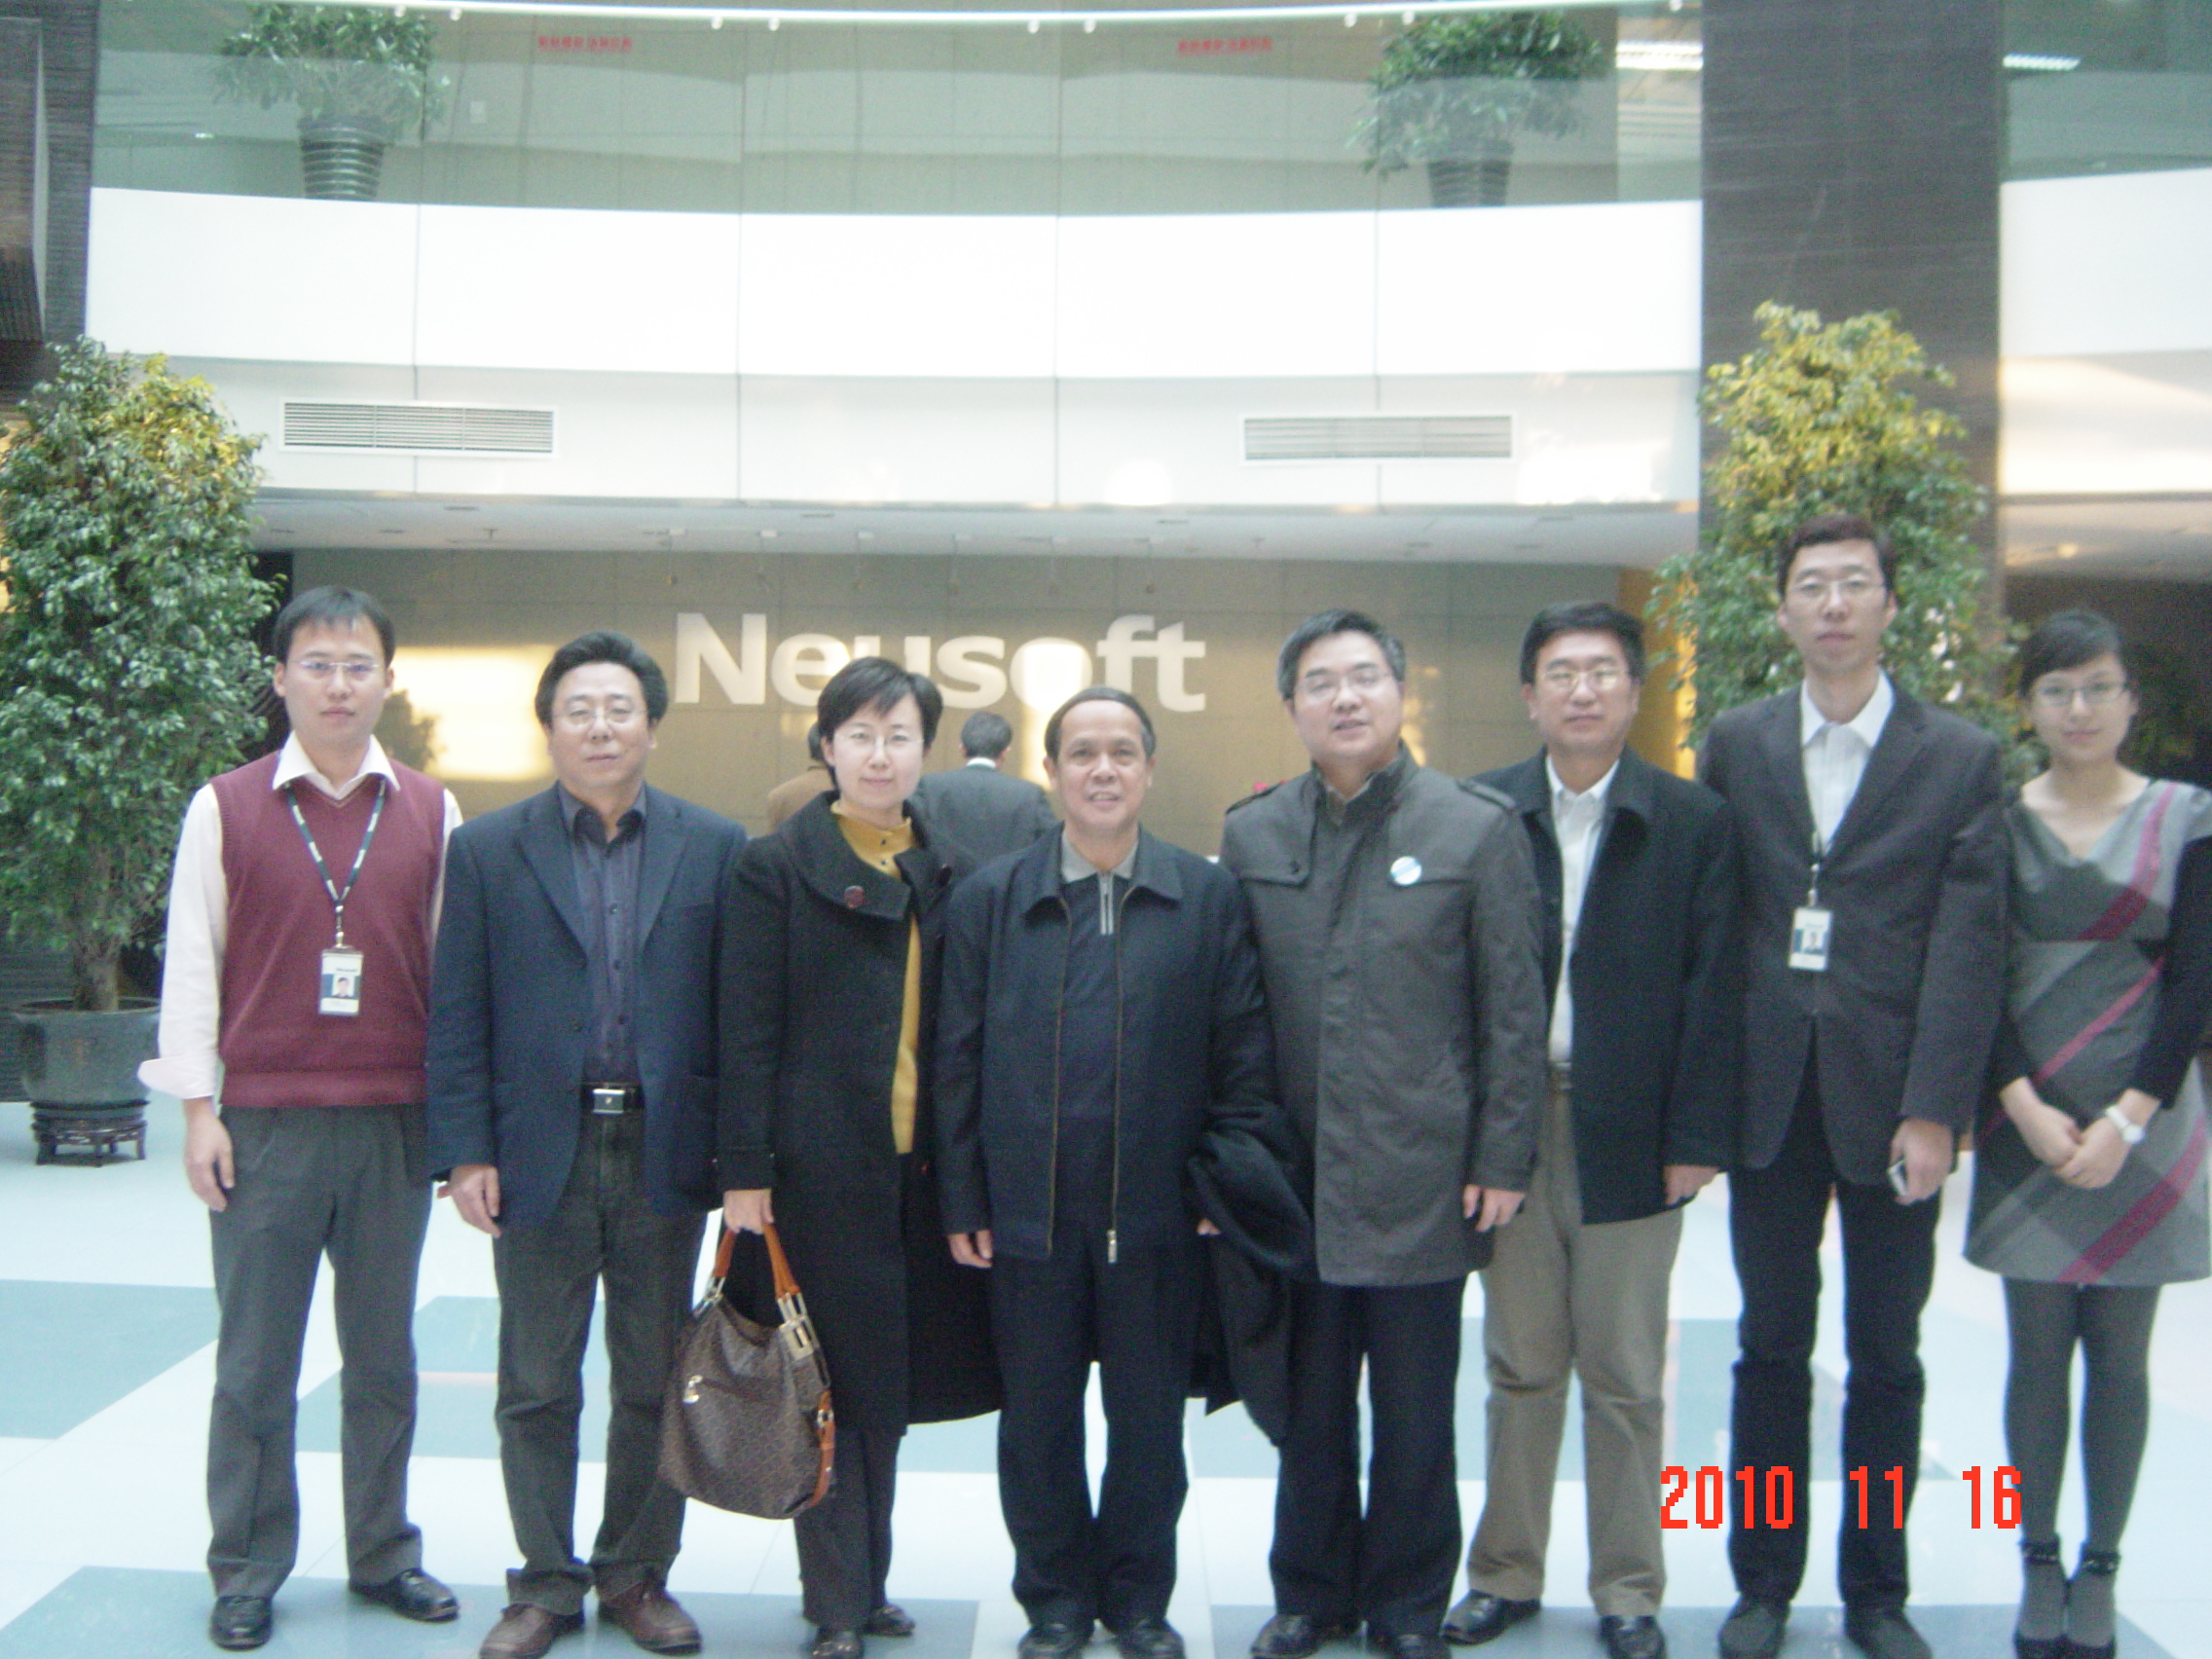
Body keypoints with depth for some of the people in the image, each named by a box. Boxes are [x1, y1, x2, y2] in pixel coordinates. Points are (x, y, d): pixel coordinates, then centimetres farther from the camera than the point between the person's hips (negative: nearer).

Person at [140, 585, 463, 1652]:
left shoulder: (430, 814, 5)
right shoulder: (225, 808, 1)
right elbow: (193, 964, 1)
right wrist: (198, 1110, -4)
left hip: (395, 1122, 2)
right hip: (263, 1122, -1)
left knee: (383, 1355, 11)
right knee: (254, 1362, 6)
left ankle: (383, 1554, 24)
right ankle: (247, 1572, 19)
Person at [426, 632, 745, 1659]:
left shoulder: (714, 847, 3)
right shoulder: (488, 851, 3)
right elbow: (458, 1017, 1)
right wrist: (464, 1153, -6)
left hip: (664, 1155, 1)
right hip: (538, 1156, 0)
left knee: (655, 1384, 11)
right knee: (536, 1390, 9)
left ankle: (637, 1575, 26)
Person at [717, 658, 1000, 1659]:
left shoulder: (942, 873, 11)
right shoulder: (777, 866, -2)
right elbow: (748, 1032, -6)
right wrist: (745, 1170, -12)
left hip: (919, 1168, 5)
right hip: (820, 1166, -4)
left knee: (890, 1386, 12)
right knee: (833, 1383, 1)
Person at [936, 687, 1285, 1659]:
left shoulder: (1209, 897, 2)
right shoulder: (990, 899, 4)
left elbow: (1244, 1052, 3)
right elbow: (959, 1059, 3)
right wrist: (963, 1203, 0)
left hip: (1160, 1214, 0)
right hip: (1028, 1212, 1)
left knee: (1149, 1420, 11)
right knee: (1038, 1422, 11)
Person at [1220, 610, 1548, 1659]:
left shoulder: (1478, 831, -2)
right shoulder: (1250, 835, 6)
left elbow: (1515, 1013, -3)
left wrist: (1503, 1160, -6)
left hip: (1421, 1178, -2)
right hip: (1294, 1175, 2)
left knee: (1415, 1411, 8)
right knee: (1309, 1403, 13)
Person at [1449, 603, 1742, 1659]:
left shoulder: (1693, 821, 1)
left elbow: (1713, 988, -1)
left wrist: (1697, 1136, -7)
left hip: (1631, 1134, -1)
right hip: (1511, 1125, 1)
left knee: (1624, 1376, 8)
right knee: (1520, 1367, 10)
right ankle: (1507, 1573, 23)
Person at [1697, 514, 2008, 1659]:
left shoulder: (1960, 759, 0)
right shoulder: (1736, 746, 6)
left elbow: (1968, 947, -5)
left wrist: (1935, 1110, -13)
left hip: (1890, 1093, -1)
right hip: (1768, 1092, 1)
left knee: (1887, 1358, 9)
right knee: (1770, 1349, 10)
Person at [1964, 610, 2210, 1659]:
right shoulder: (1995, 822, 2)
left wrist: (2126, 1119, -11)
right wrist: (2028, 1108, -11)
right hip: (2028, 1121, 0)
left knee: (2120, 1352, 5)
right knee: (2037, 1350, 5)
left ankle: (2100, 1572, 17)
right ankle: (2039, 1565, 16)